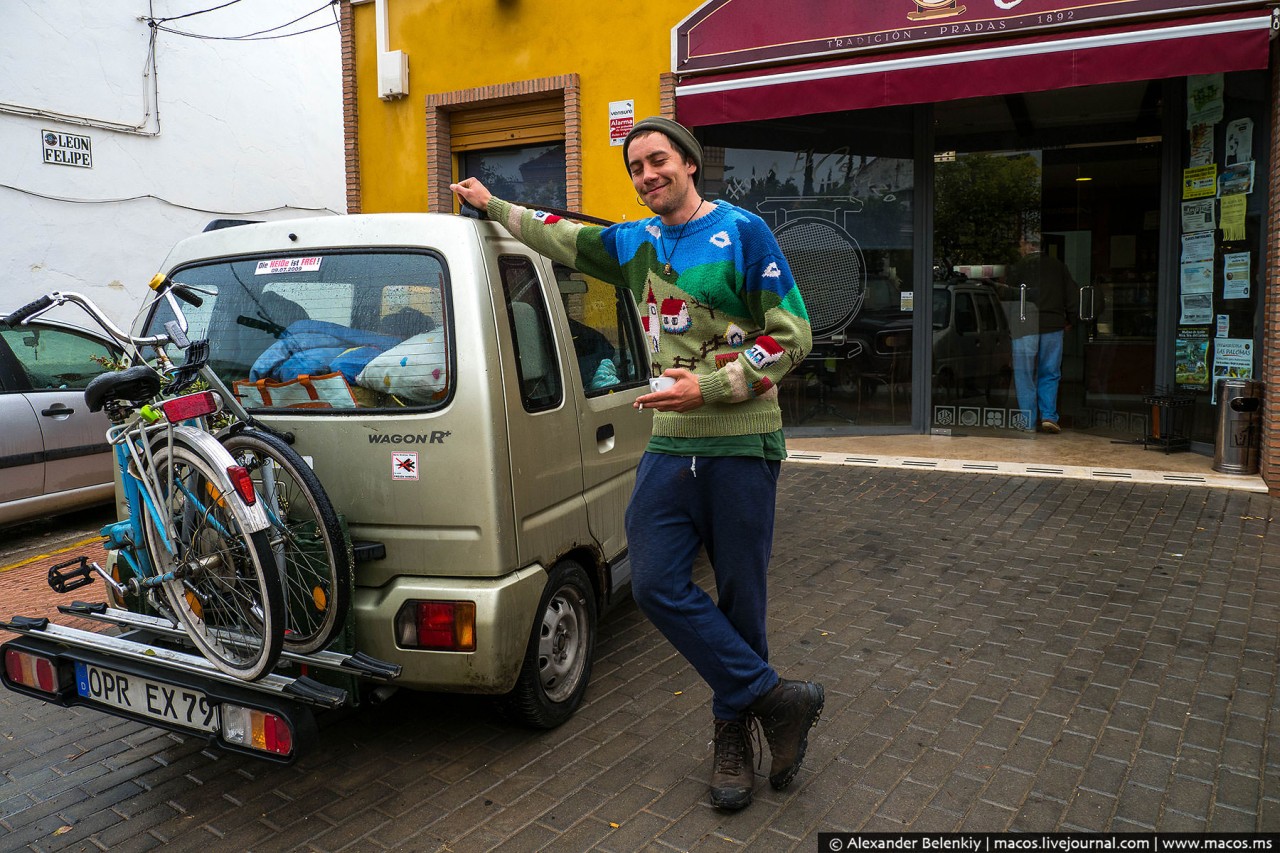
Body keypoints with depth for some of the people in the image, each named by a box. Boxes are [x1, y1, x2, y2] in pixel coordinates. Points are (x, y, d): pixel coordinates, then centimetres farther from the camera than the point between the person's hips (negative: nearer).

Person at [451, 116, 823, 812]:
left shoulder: (742, 232, -3)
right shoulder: (633, 244, 14)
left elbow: (791, 336, -7)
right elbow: (561, 237, 30)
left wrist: (709, 387, -15)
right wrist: (493, 206, 34)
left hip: (742, 447, -5)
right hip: (669, 446, 5)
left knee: (739, 597, 3)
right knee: (657, 586, -3)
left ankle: (733, 726, 23)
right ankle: (776, 700, 9)